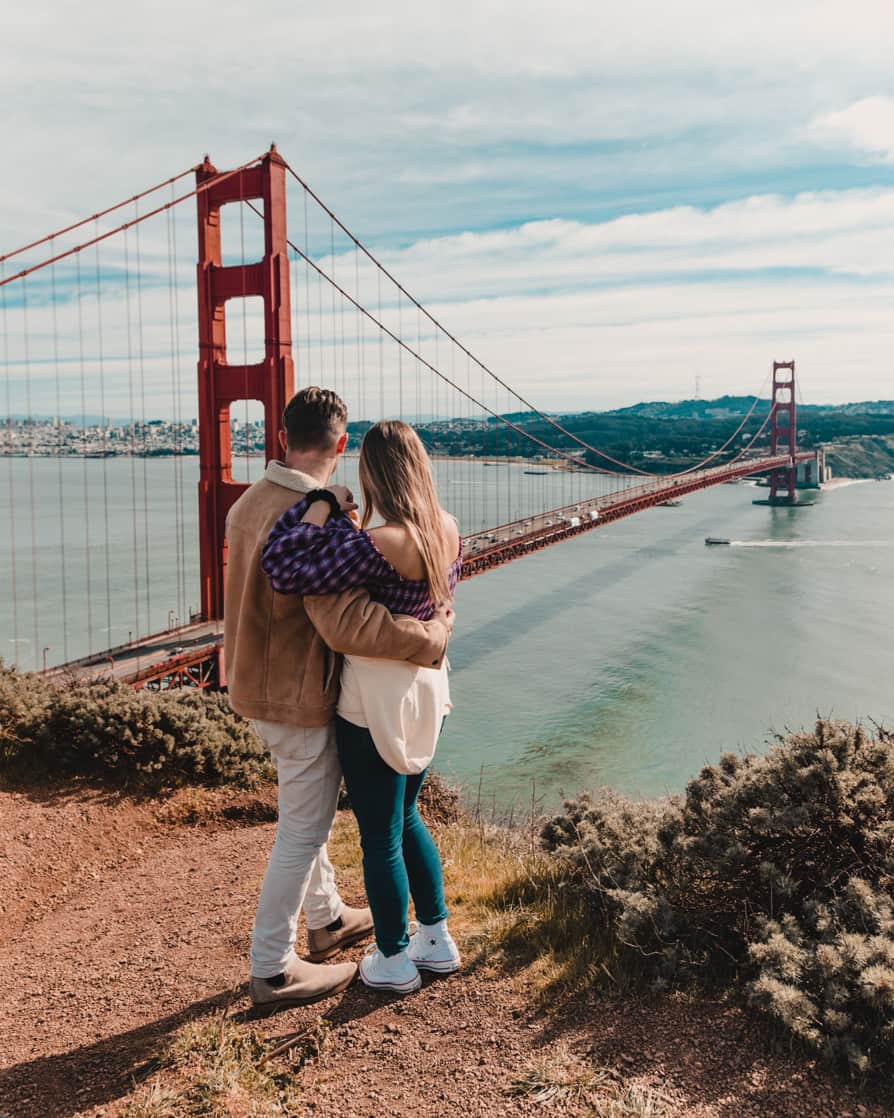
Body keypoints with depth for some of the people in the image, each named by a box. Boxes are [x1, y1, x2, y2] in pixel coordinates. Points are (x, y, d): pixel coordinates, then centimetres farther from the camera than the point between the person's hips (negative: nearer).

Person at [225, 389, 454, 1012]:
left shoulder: (250, 503, 2)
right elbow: (349, 625, -36)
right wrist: (434, 635, -25)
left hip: (260, 686, 9)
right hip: (299, 700, -9)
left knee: (308, 813, 25)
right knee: (302, 831, 6)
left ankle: (327, 919, 44)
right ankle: (272, 971, 20)